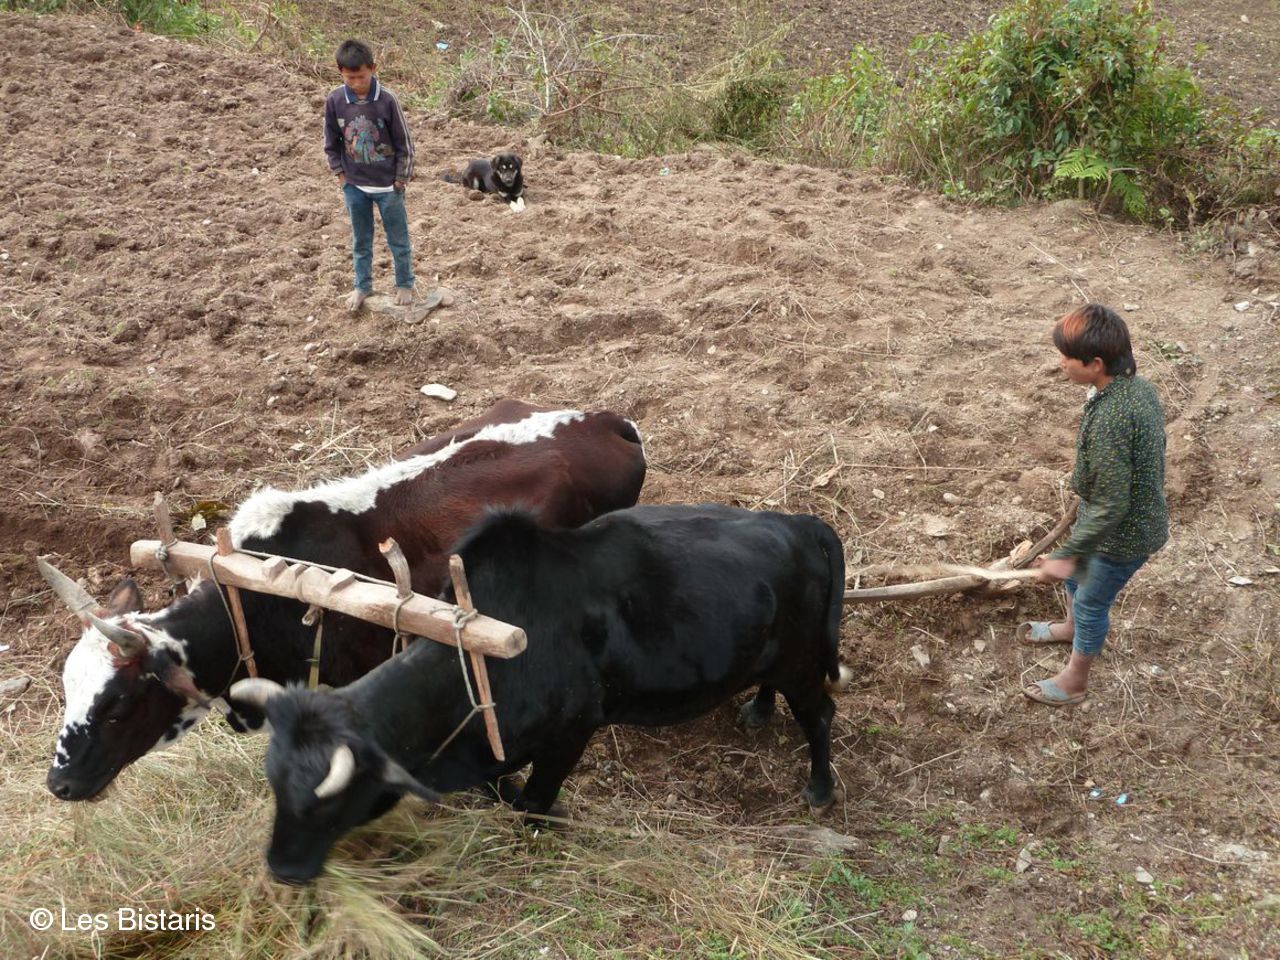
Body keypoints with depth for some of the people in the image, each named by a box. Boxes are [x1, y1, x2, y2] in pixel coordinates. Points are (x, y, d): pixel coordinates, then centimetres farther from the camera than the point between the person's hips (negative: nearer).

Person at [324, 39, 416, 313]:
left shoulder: (387, 100, -18)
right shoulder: (335, 101, -9)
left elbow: (404, 143, -10)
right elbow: (331, 143, 4)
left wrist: (401, 180, -8)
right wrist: (340, 174, 2)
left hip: (388, 185, -3)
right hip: (354, 185, 3)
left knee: (398, 239, 13)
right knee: (360, 240, 17)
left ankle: (404, 284, 32)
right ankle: (363, 286, 34)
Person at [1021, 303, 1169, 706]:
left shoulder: (1108, 421, -39)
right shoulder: (1138, 386, -10)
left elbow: (1110, 507, -32)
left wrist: (1067, 554, -22)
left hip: (1125, 533, -8)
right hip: (1141, 511, 8)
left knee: (1092, 600, 15)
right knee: (1077, 572, 31)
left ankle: (1075, 680, 40)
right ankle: (1073, 627, 61)